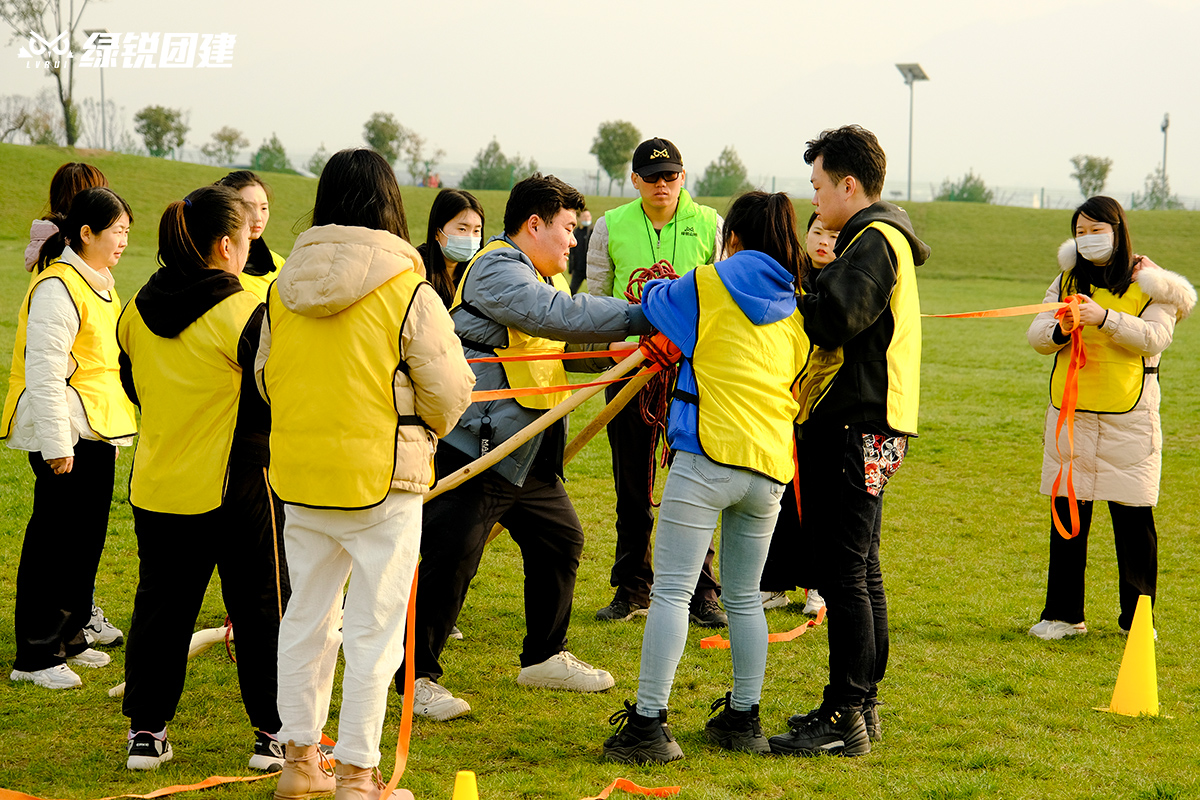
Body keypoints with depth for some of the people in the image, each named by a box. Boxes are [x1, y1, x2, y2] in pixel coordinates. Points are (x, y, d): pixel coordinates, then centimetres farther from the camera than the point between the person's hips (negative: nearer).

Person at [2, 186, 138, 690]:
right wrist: (56, 442, -21)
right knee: (54, 542, -6)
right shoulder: (57, 287, -15)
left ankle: (68, 637, 24)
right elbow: (44, 370, -19)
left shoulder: (97, 283, 16)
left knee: (86, 538, 13)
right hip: (67, 431, -10)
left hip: (97, 430, 10)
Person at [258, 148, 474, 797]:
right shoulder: (407, 292, -12)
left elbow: (264, 376, 12)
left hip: (299, 475, 5)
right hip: (382, 481, -5)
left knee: (306, 617, 17)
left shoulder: (283, 288, 2)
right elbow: (450, 390, -8)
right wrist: (426, 427, 13)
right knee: (373, 630, 3)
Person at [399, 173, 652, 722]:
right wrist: (641, 316, -26)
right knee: (450, 557, -8)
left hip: (528, 451, 11)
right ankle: (418, 676, 1)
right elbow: (559, 316, -27)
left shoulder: (543, 276, 21)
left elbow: (560, 345, 19)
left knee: (560, 539, 15)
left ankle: (544, 657, 29)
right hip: (475, 445, -11)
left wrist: (624, 350, 3)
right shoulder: (496, 269, -14)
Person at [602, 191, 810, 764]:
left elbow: (654, 302, 17)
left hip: (710, 457, -6)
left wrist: (655, 286, 42)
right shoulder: (796, 306, 14)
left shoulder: (710, 283, 0)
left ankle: (648, 723, -10)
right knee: (744, 596, 18)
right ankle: (743, 718, 21)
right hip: (771, 466, 6)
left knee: (672, 589, -5)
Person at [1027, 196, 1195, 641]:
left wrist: (1105, 318, -27)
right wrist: (1060, 329, -18)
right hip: (1070, 412, 3)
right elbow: (1036, 336, 5)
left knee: (1134, 519, -1)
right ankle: (1063, 615, 13)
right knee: (1068, 514, 5)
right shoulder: (1067, 280, 12)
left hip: (1129, 418, -3)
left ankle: (1137, 617, 9)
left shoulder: (1147, 283, 1)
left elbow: (1156, 337, -13)